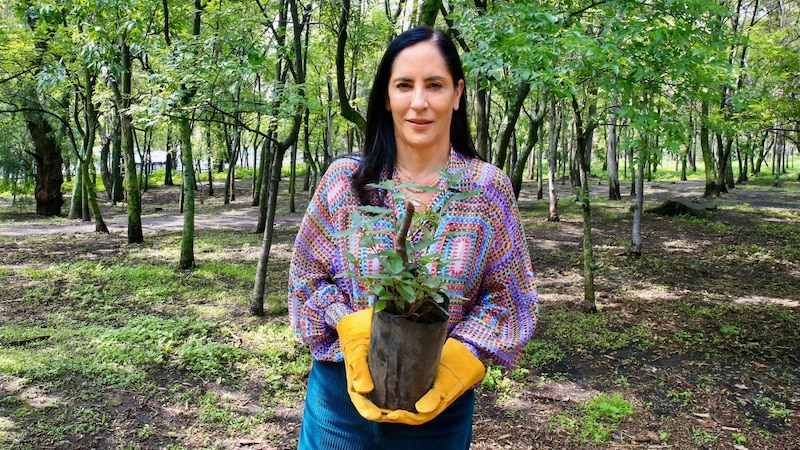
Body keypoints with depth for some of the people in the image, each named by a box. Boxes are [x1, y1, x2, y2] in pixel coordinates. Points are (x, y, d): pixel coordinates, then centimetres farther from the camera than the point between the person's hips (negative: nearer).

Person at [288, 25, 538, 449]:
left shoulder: (488, 188, -7)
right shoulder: (345, 180, -5)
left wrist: (458, 360, -16)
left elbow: (510, 296, -3)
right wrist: (355, 333, -15)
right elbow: (308, 276, 0)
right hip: (344, 389, 1)